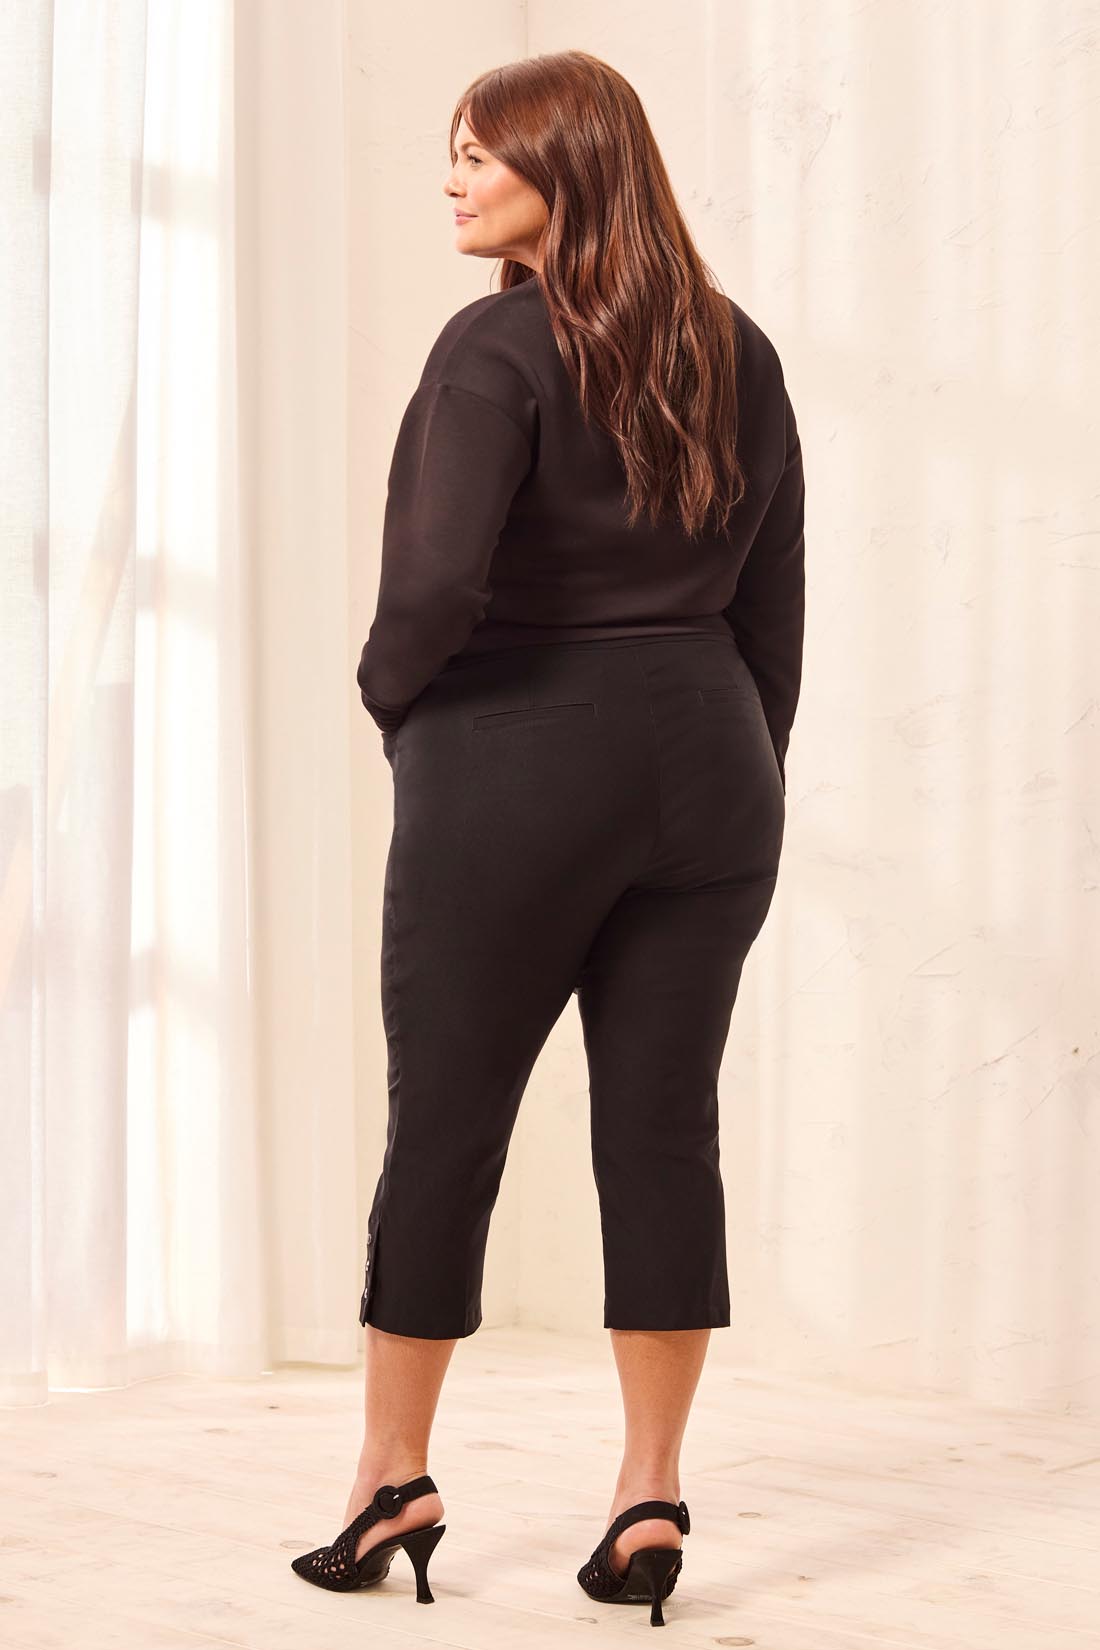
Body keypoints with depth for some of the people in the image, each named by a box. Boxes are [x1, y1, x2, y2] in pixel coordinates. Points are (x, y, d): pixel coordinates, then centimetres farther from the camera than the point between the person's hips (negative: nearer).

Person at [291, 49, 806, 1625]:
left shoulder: (499, 345, -12)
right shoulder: (739, 354, 8)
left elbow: (438, 579, -23)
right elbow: (774, 607, 10)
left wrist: (390, 686, -3)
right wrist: (743, 787, 16)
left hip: (513, 781, -5)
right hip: (704, 776, 5)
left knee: (442, 1128, 7)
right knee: (666, 1132, 6)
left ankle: (394, 1480, 18)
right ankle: (650, 1495, 9)